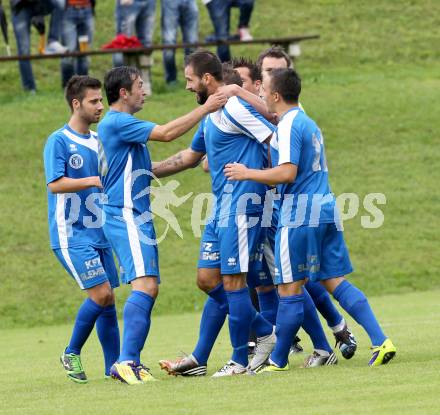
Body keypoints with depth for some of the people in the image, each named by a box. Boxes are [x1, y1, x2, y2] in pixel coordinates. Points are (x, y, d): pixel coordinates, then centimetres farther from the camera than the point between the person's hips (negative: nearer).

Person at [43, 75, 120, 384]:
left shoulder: (98, 141, 13)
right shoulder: (59, 141, -8)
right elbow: (55, 184, -18)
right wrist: (93, 180, -26)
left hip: (99, 233, 7)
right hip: (71, 236, -7)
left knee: (108, 299, 4)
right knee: (101, 295, -14)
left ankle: (114, 364, 8)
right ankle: (72, 354, 2)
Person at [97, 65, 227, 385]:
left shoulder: (123, 125, 20)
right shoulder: (117, 123, -13)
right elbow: (166, 133, -19)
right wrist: (205, 109, -14)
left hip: (137, 218, 11)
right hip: (126, 217, -11)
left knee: (148, 289, 8)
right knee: (145, 285, -21)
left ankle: (131, 362, 8)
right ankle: (126, 361, -28)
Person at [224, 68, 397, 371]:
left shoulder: (288, 126, -11)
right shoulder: (309, 123, 18)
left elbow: (287, 173, -20)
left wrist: (247, 173, -11)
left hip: (300, 212, -9)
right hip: (326, 207, 9)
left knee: (290, 289, 0)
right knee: (335, 281, 7)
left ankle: (278, 360, 8)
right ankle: (381, 341, -6)